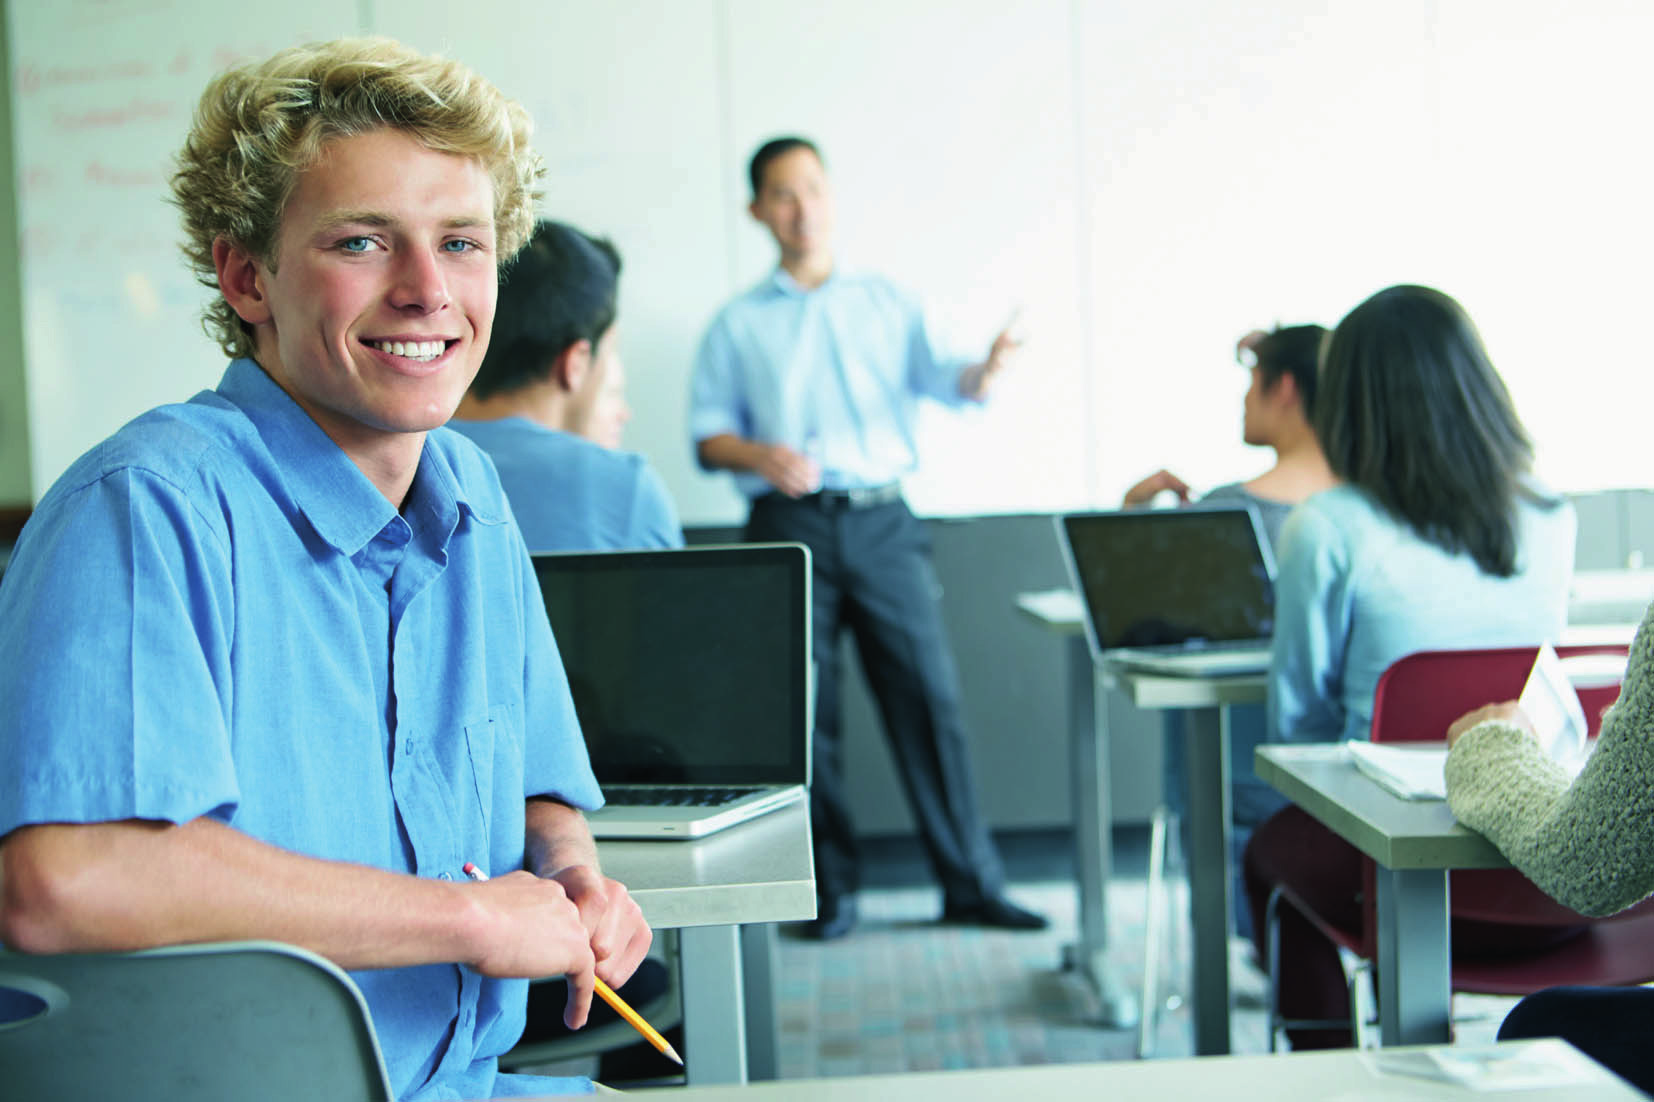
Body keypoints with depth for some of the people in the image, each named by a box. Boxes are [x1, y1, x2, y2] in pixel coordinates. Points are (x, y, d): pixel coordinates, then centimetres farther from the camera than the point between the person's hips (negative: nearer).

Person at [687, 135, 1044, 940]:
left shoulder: (886, 304, 16)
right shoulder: (738, 325, 13)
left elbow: (935, 376, 2)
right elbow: (707, 433, 8)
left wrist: (982, 373, -20)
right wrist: (759, 455, -13)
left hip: (881, 520, 0)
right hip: (789, 525, 0)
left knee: (927, 696, -4)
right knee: (804, 709, 1)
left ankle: (970, 883, 2)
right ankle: (832, 889, 11)